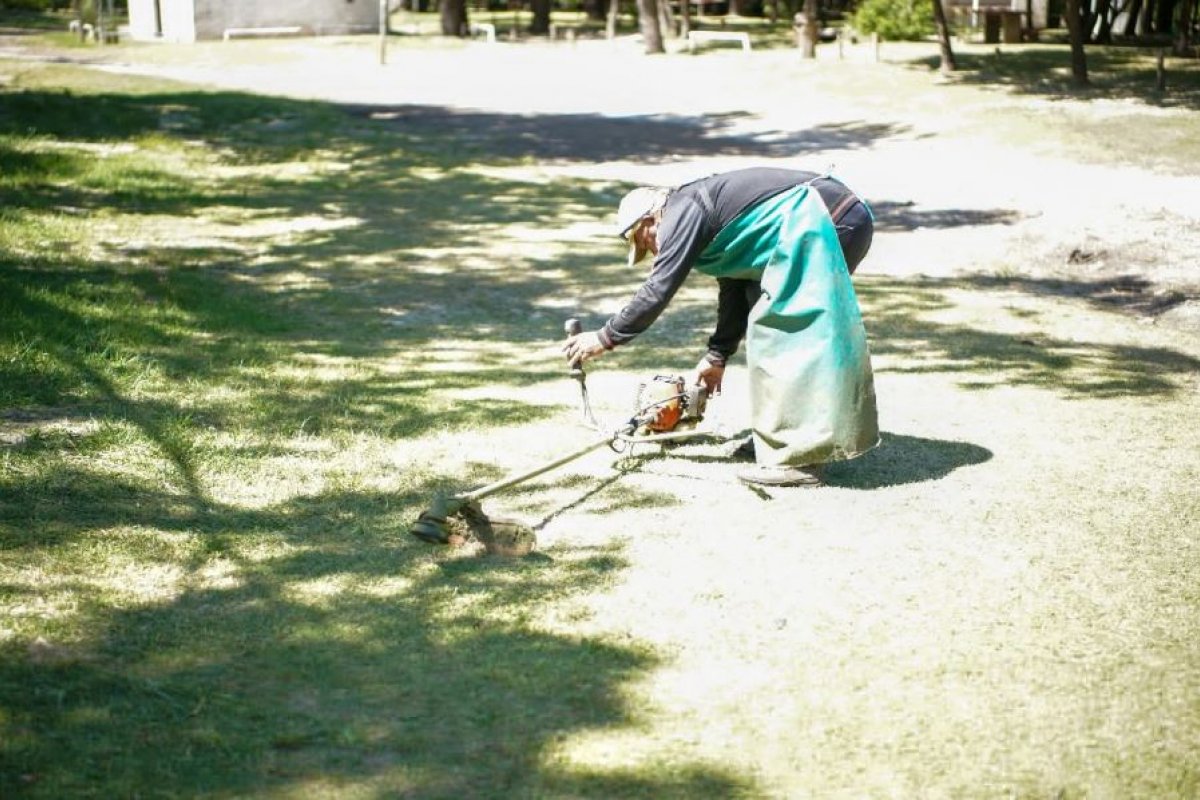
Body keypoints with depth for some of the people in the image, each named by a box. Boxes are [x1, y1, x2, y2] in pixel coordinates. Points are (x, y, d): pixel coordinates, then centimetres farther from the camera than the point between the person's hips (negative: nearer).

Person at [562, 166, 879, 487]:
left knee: (773, 333, -7)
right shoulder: (707, 209, 25)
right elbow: (734, 288, 31)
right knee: (781, 330, 20)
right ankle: (779, 434, 25)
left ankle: (795, 459, -7)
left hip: (823, 224, -11)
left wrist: (606, 338, 1)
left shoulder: (683, 212, -4)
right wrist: (717, 355, 35)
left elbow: (658, 290, -8)